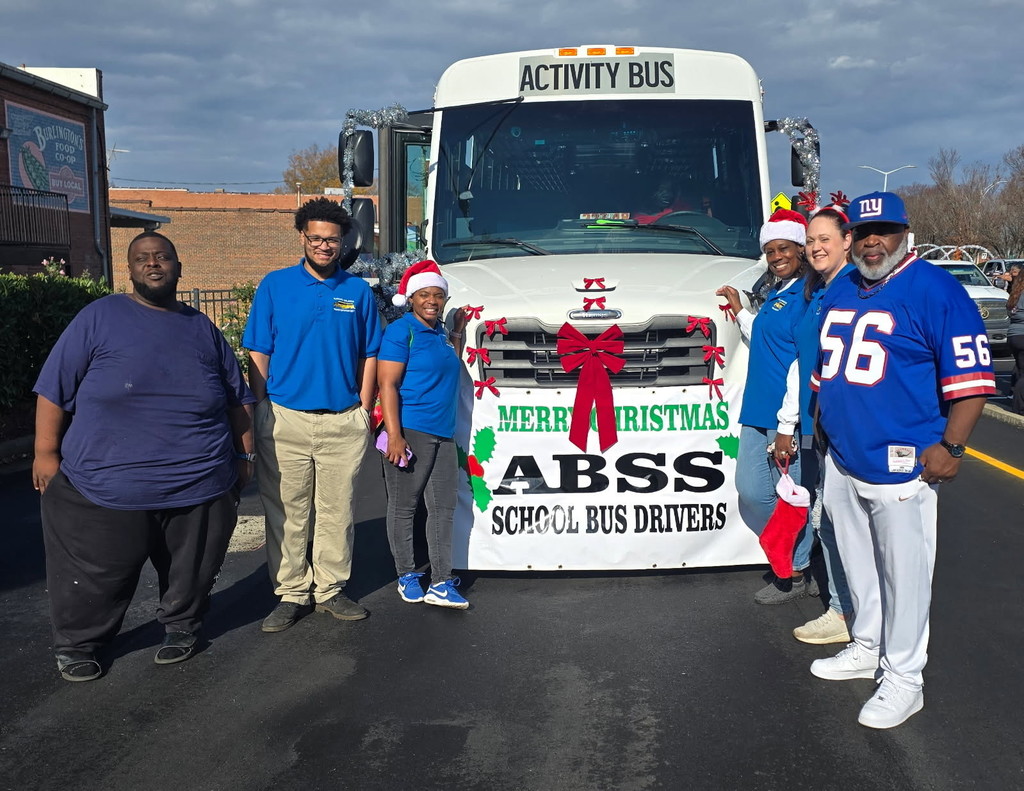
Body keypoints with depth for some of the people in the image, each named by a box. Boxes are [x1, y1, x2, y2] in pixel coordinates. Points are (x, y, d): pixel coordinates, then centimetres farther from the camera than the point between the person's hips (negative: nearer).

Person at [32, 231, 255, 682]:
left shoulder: (203, 330, 11)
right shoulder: (99, 318, 1)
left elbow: (238, 399, 18)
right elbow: (55, 390, 1)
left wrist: (245, 455, 16)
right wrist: (46, 453, -3)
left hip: (200, 489, 3)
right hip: (106, 489, -2)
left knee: (192, 575, 12)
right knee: (98, 578, 8)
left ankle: (180, 628, 37)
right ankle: (77, 646, 31)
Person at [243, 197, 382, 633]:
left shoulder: (358, 291, 7)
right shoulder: (275, 285, 3)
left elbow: (369, 357, 9)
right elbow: (258, 355, 4)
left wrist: (364, 411, 3)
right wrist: (263, 410, -2)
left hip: (344, 422, 1)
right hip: (285, 418, -1)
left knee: (336, 510, 9)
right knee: (286, 512, 5)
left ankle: (330, 589, 21)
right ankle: (290, 594, 16)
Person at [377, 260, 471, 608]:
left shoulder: (440, 332, 17)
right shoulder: (401, 331, -6)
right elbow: (387, 384, -13)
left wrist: (456, 334, 18)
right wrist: (394, 435, -20)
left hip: (443, 435, 8)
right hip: (410, 432, -8)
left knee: (443, 507, 5)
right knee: (403, 507, 3)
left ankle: (441, 583, 9)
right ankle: (406, 576, 16)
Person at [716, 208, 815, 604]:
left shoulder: (808, 295, -11)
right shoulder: (775, 292, 17)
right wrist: (738, 308, 27)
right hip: (758, 410, 9)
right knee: (750, 490, 10)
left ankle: (795, 573, 18)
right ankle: (789, 554, 30)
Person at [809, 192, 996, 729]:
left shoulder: (936, 290, -10)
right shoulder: (840, 290, 12)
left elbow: (971, 377, -14)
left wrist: (950, 447, -21)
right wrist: (818, 421, 21)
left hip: (900, 464, -7)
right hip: (841, 462, 7)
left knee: (904, 572, 1)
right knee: (857, 563, 19)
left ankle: (903, 679, 15)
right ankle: (866, 648, 37)